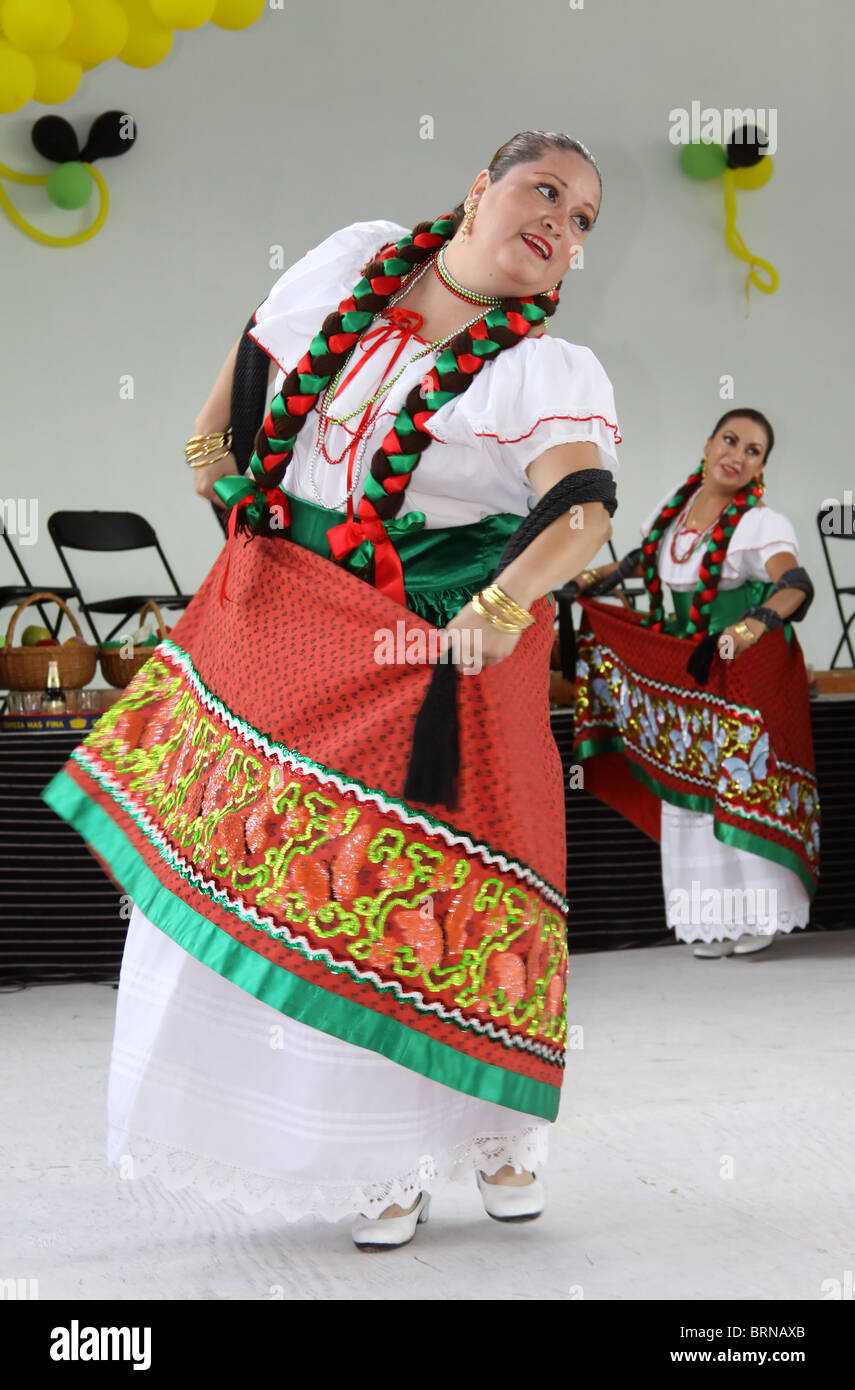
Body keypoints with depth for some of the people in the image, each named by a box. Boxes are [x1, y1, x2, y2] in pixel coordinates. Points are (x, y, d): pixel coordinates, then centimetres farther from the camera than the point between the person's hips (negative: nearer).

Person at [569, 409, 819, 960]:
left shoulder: (762, 524, -15)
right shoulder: (675, 505, 5)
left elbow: (795, 584, -33)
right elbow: (636, 563, 23)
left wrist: (754, 624, -50)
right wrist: (583, 583, 16)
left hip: (751, 672, -6)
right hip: (686, 674, 6)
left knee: (742, 784, -9)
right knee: (688, 789, 7)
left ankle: (753, 918, 3)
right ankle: (712, 921, 17)